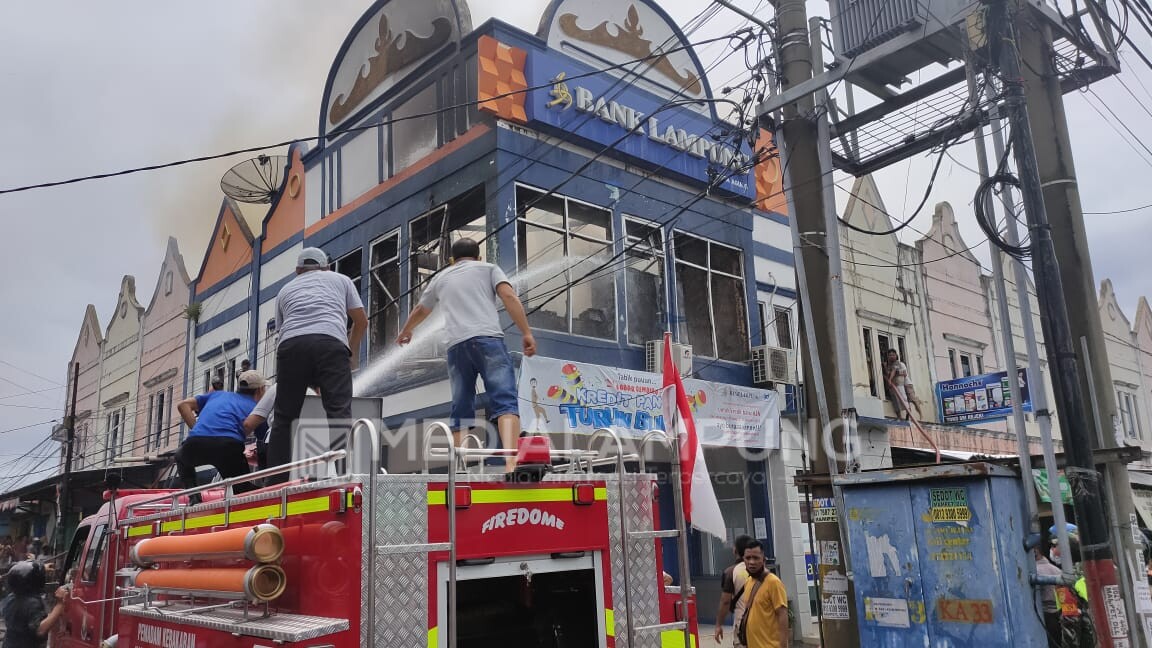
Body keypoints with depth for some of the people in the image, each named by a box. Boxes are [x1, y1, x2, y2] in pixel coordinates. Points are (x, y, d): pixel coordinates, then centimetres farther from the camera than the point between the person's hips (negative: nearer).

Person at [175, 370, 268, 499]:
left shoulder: (218, 394, 31)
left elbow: (182, 405, 23)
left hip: (195, 443, 3)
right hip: (228, 445, -2)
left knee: (181, 457, 37)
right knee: (244, 492, 16)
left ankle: (194, 499, 17)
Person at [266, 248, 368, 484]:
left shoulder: (286, 289, 35)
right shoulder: (340, 279, 31)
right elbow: (361, 321, 28)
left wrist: (309, 380, 42)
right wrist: (353, 353, 45)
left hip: (291, 344, 2)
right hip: (331, 342, -2)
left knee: (283, 417, 8)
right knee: (339, 413, -8)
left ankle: (276, 484, 5)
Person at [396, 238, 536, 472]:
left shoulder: (441, 278, 29)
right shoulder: (488, 268, 19)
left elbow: (420, 311, 46)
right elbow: (509, 297, 1)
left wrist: (405, 331, 64)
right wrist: (526, 333, -3)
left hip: (456, 345, 3)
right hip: (488, 338, -3)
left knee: (461, 411, 9)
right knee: (504, 402, -13)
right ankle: (510, 460, -33)